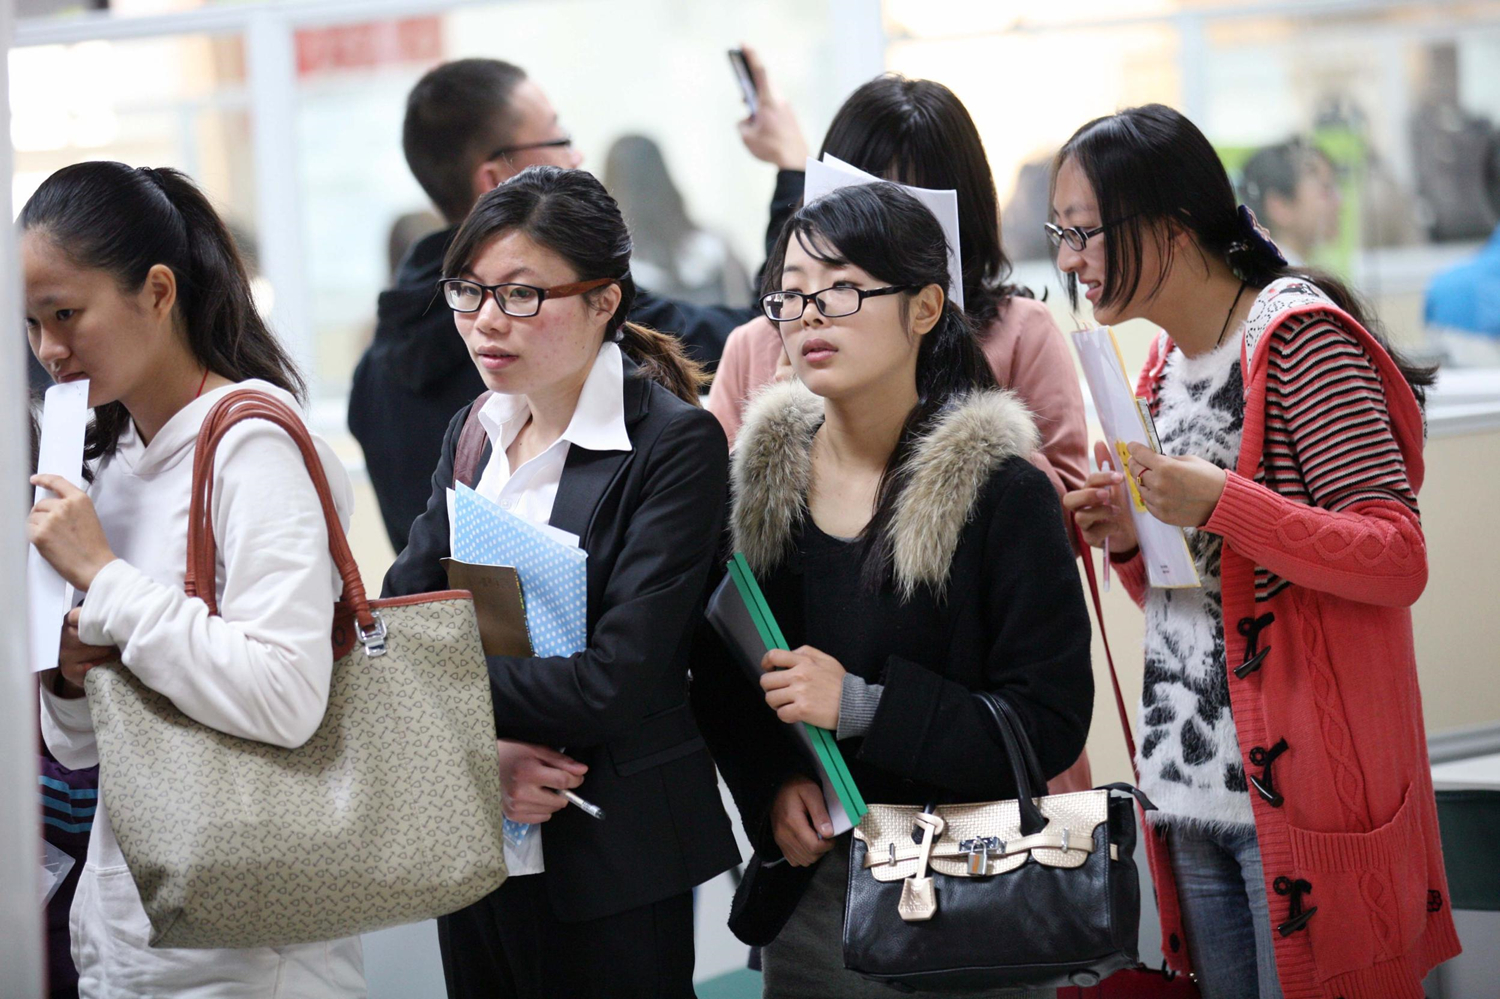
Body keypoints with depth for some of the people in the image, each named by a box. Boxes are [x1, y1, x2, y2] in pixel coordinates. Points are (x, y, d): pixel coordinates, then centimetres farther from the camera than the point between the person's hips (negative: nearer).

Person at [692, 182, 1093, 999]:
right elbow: (717, 679, 12)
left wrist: (863, 706, -22)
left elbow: (1051, 724, -15)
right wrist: (770, 789, -7)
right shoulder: (759, 480, 3)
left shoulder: (1003, 495, -11)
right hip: (804, 891, 4)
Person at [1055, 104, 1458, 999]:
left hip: (1304, 786, -8)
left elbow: (1399, 561, -17)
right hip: (1194, 790, 8)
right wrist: (1129, 541, 1)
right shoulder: (1166, 365, 14)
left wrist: (1221, 505, -26)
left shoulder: (1298, 338, -11)